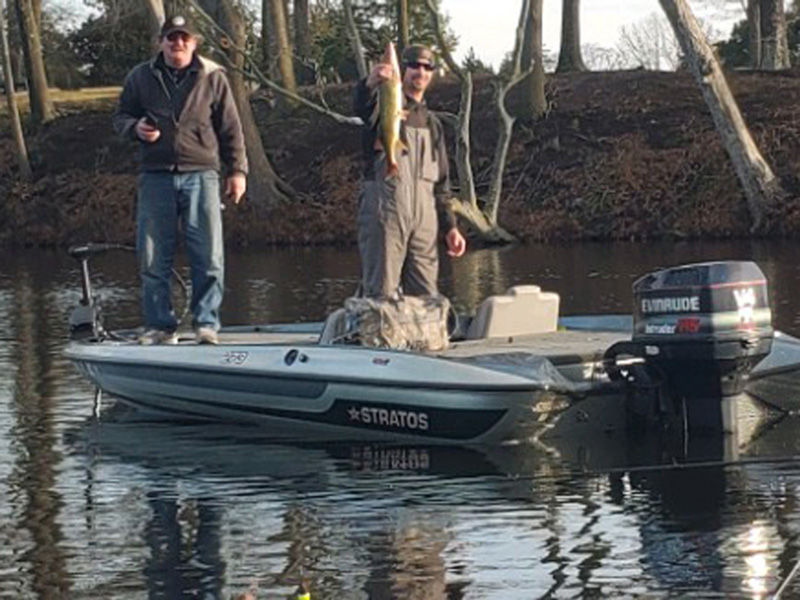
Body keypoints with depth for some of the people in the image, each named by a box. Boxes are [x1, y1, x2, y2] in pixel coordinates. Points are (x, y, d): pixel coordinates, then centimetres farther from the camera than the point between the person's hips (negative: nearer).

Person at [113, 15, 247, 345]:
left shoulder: (212, 78, 6)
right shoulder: (140, 78, 9)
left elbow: (230, 129, 9)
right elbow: (120, 116, 19)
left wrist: (236, 170, 4)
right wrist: (135, 128, -4)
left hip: (200, 174, -1)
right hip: (155, 177, 1)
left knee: (209, 257, -6)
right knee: (153, 259, 2)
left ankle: (206, 324, 2)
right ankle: (160, 326, 11)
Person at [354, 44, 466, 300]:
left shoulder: (432, 123, 22)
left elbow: (441, 181, 23)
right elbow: (362, 106, -24)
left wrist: (450, 226, 14)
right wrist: (370, 84, -47)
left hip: (424, 215, 6)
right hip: (385, 209, -6)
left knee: (426, 296, 5)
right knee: (380, 291, -11)